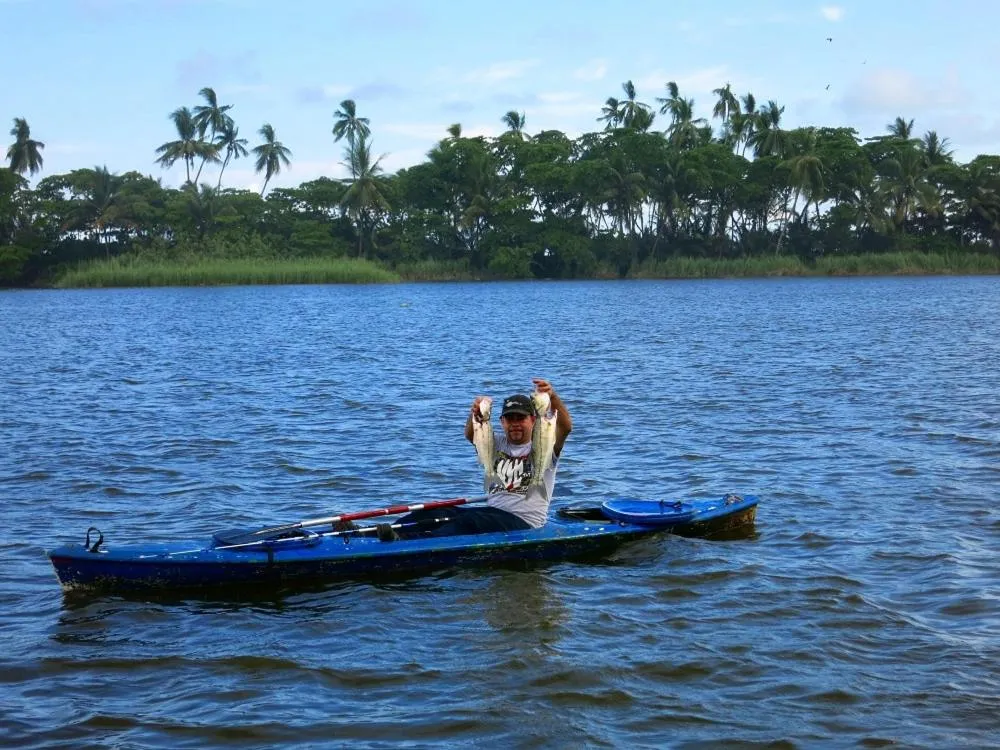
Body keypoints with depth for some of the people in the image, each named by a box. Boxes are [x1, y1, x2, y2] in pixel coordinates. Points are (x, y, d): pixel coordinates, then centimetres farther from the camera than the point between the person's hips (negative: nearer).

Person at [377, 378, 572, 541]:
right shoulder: (497, 443, 15)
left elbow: (566, 427, -17)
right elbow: (471, 434, -4)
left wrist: (553, 398, -35)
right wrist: (476, 413, -28)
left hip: (523, 522, -6)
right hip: (492, 512, 6)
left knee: (469, 520, -32)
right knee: (435, 512, -14)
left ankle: (404, 540, -52)